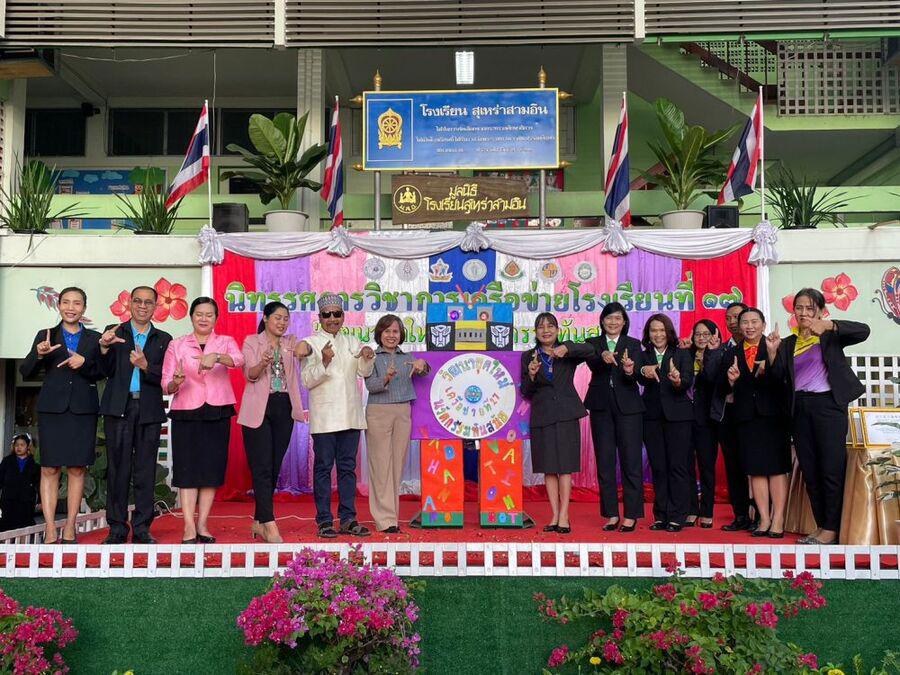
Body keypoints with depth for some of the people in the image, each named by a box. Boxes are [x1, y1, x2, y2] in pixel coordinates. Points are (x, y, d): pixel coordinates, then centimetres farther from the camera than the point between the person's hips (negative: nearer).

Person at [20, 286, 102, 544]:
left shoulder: (94, 338, 11)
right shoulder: (45, 336, 10)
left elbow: (101, 374, 6)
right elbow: (26, 373, 4)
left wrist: (84, 363, -13)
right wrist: (38, 354, -15)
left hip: (83, 409, 1)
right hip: (52, 408, 0)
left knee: (77, 469, 0)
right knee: (49, 468, -3)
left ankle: (70, 529, 5)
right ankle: (50, 530, -1)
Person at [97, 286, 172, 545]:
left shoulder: (163, 339, 12)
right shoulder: (114, 332, 10)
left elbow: (164, 377, 3)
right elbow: (107, 372, 2)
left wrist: (145, 366, -15)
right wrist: (104, 348, -15)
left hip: (149, 410, 1)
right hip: (119, 407, -1)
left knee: (145, 470, 2)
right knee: (118, 467, 0)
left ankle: (141, 528, 8)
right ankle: (117, 528, 6)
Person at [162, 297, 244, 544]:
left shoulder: (225, 342, 6)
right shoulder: (176, 345, 6)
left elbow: (238, 360, -17)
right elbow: (166, 385, 1)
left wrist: (215, 356, -36)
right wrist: (176, 382, -21)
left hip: (217, 413, 1)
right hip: (186, 413, -1)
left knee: (212, 468, 2)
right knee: (187, 468, -4)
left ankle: (202, 524, 10)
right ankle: (189, 527, -4)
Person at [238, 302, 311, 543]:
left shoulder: (291, 342, 14)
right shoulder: (251, 342, 4)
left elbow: (305, 348, -7)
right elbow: (250, 375, -8)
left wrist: (305, 347, -32)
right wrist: (263, 363, -30)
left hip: (283, 410, 4)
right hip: (259, 410, -4)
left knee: (274, 468, 7)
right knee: (262, 467, -10)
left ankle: (258, 521, 16)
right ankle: (270, 526, -14)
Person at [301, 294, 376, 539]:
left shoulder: (351, 342, 14)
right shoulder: (311, 343, 0)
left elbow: (364, 372, 7)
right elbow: (307, 381, -7)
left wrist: (368, 358, -13)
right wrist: (324, 362, -22)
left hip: (350, 415, 4)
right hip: (324, 416, -4)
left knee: (348, 467, 7)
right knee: (323, 467, 0)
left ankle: (348, 519, 13)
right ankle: (324, 521, 6)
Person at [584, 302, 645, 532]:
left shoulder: (633, 345, 6)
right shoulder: (593, 344, 9)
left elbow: (636, 374, -9)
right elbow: (591, 364, -12)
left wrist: (630, 371, -33)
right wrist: (603, 357, -34)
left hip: (628, 407, -1)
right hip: (601, 407, 2)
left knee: (631, 460, -2)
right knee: (605, 461, 5)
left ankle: (631, 515, 4)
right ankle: (611, 514, 12)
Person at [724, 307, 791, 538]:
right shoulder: (733, 352, 11)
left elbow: (783, 380, -12)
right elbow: (729, 389, 9)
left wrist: (768, 367, -27)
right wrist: (731, 379, -12)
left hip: (772, 414, -3)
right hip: (747, 416, 4)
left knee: (777, 468, -1)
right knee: (755, 469, 4)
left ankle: (778, 520, 3)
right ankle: (764, 519, 9)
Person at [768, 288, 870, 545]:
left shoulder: (830, 337, 4)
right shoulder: (788, 344, 14)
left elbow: (863, 331, -13)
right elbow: (777, 378, 5)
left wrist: (829, 325, -25)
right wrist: (772, 352, -11)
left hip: (828, 405, -4)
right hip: (800, 409, 5)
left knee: (832, 468, -6)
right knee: (809, 471, 7)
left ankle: (832, 529, 1)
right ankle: (821, 526, 15)